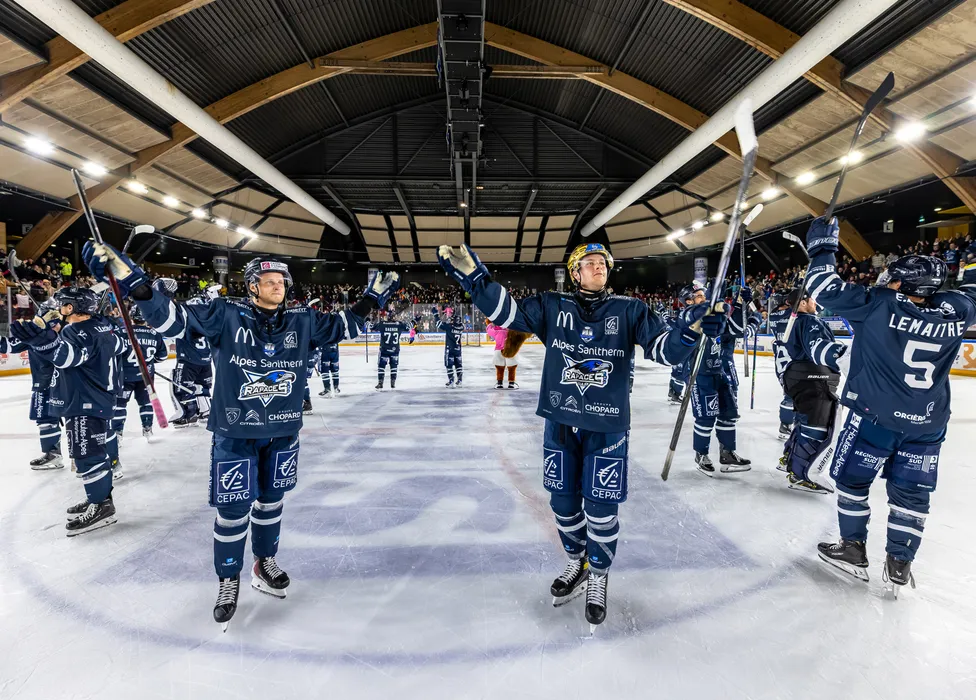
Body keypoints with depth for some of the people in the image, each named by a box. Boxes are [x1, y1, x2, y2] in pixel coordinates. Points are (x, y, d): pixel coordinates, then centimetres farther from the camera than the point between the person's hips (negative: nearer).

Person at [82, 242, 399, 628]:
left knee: (271, 499, 19)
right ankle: (228, 580, 29)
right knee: (233, 509, 5)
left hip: (283, 431, 4)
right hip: (234, 432, -3)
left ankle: (265, 563, 42)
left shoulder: (301, 320, 0)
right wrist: (131, 280, -25)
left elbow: (340, 326, 13)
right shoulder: (225, 315, -10)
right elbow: (172, 317, -13)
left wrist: (370, 299, 9)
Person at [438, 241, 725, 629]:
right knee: (564, 502, 15)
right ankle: (577, 563, 42)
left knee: (601, 508, 5)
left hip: (606, 426, -2)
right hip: (560, 422, 2)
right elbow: (507, 311, -4)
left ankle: (598, 577, 32)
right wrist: (471, 274, -15)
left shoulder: (628, 310, -1)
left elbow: (664, 347, -6)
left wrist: (692, 327, -26)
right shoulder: (552, 307, 2)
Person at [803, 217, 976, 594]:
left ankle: (853, 550, 20)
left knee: (853, 480, 12)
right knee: (911, 493, 13)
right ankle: (899, 566, 20)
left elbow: (826, 289, -12)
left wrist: (822, 247, -1)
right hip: (927, 425, 5)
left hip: (874, 416, -4)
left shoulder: (879, 304, -14)